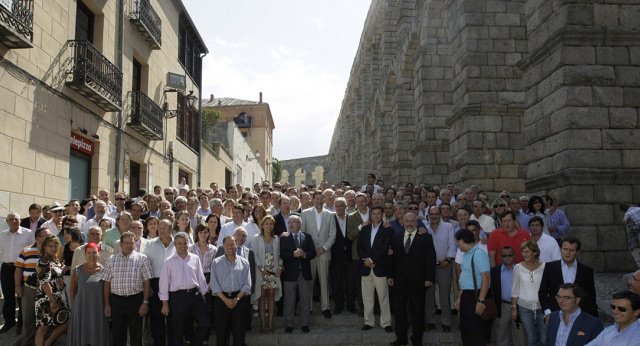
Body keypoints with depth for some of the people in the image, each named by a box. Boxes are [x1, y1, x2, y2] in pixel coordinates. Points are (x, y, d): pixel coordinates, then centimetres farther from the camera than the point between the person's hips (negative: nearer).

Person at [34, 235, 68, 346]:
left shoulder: (56, 260, 12)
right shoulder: (44, 262, -14)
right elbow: (44, 282, -19)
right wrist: (53, 300, -21)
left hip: (58, 298, 9)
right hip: (47, 299, -8)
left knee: (66, 322, 7)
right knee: (44, 327, -3)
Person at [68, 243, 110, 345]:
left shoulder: (104, 270, -3)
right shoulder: (77, 270, 0)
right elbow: (72, 290, 8)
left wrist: (107, 306, -1)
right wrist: (74, 305, 5)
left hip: (98, 309, -1)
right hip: (81, 309, 1)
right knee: (83, 337, 8)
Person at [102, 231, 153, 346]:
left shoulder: (142, 259, 0)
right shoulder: (112, 259, 7)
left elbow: (146, 282, -2)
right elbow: (107, 283, 8)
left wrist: (145, 302, -8)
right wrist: (107, 304, 6)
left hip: (136, 299, -2)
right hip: (116, 300, 2)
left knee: (136, 334, 4)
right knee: (117, 333, 8)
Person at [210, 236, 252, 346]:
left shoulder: (244, 263, 7)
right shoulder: (216, 263, 5)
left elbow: (247, 285, 3)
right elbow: (214, 284, -1)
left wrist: (236, 299, -10)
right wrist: (226, 300, -11)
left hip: (239, 299, 1)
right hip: (221, 299, 0)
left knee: (239, 330, 3)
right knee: (221, 331, 3)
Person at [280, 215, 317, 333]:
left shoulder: (307, 237, 8)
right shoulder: (284, 238, 2)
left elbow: (313, 253, 2)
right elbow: (282, 255, -8)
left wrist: (304, 254, -16)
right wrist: (294, 254, -23)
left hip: (304, 273, 2)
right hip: (290, 273, -1)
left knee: (306, 301, 7)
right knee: (289, 301, 5)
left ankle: (305, 324, 17)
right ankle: (288, 325, 15)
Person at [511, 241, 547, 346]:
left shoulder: (544, 267, -4)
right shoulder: (518, 267, -1)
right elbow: (515, 289, 5)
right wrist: (514, 307, 4)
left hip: (542, 306, -1)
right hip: (525, 307, 1)